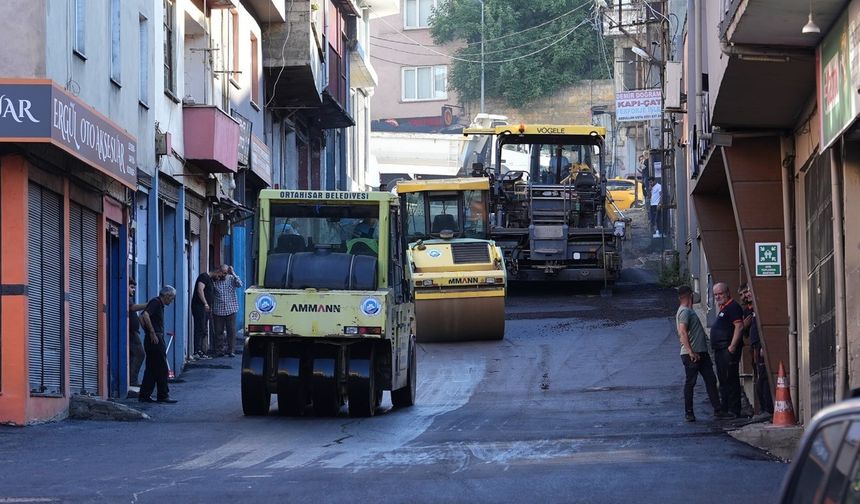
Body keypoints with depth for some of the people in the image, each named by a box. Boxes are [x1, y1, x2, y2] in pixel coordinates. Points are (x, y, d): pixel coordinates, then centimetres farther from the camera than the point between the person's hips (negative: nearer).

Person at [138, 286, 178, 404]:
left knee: (151, 369, 11)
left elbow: (142, 317, 25)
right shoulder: (156, 302, -10)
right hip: (155, 340, -10)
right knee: (162, 369, -5)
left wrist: (148, 332, 16)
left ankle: (144, 395, 11)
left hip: (154, 340, 10)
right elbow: (145, 315, -25)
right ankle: (163, 395, -2)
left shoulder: (158, 304, 19)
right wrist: (152, 332, -22)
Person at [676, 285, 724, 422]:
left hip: (701, 353, 10)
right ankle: (689, 413, 1)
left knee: (711, 380, 6)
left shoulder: (689, 311, 19)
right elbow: (682, 332, -21)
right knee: (690, 383, -4)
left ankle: (717, 409, 8)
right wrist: (690, 352, -26)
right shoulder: (684, 312, -12)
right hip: (691, 355, -10)